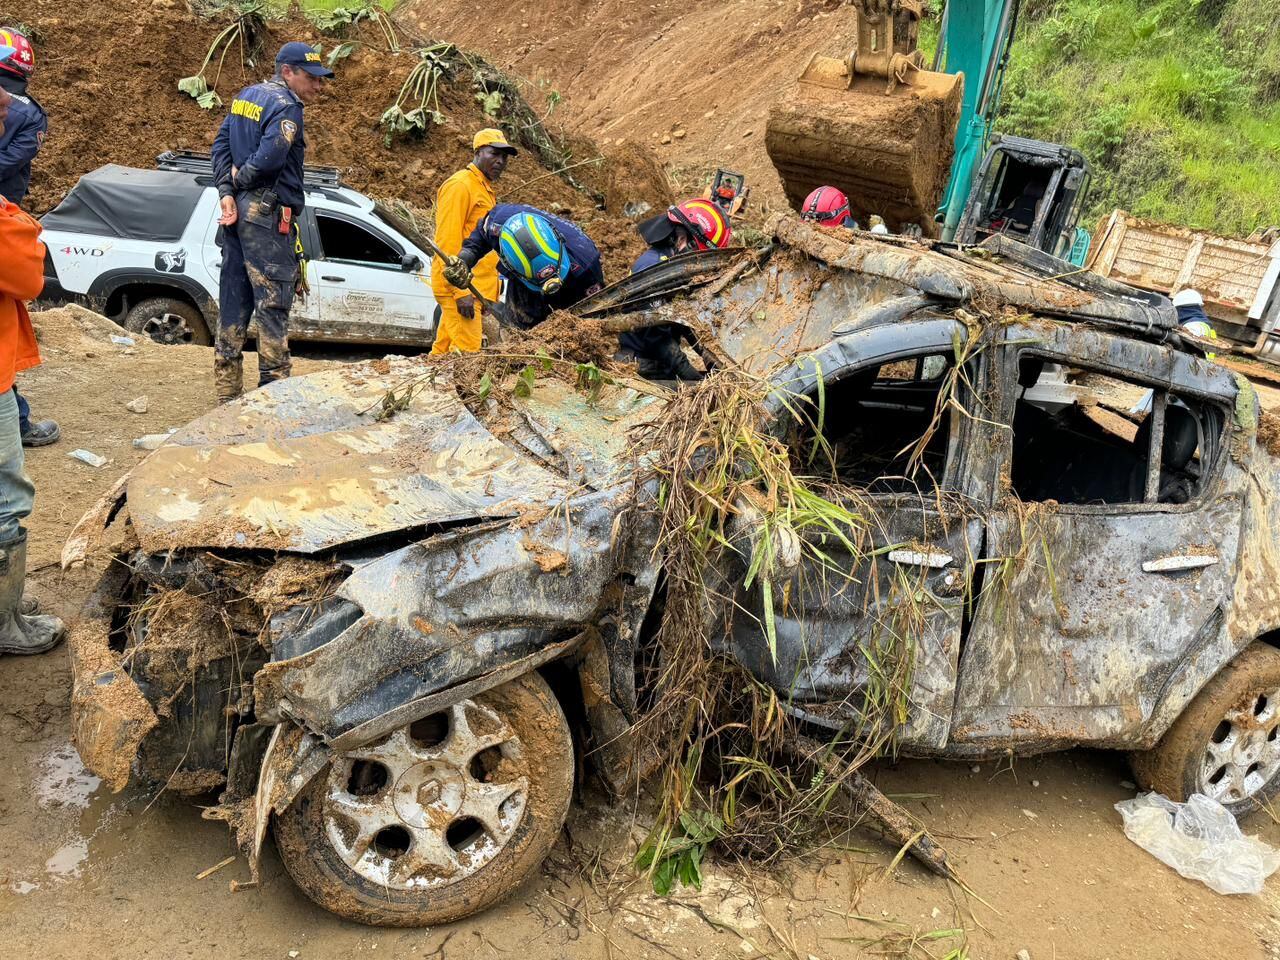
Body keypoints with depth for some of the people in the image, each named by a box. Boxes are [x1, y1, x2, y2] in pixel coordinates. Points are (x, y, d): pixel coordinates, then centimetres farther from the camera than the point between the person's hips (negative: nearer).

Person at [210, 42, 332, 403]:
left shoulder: (245, 96, 17)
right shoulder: (286, 106, -11)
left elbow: (221, 143, 12)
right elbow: (271, 156, -24)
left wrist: (226, 191, 2)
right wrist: (240, 179, -7)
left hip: (238, 210, 9)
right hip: (268, 214, -9)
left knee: (235, 298, 11)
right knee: (272, 301, -5)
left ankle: (227, 389, 16)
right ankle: (274, 382, -3)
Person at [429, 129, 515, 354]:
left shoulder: (485, 189, 22)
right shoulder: (460, 185, -9)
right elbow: (448, 242, -17)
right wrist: (460, 291, -23)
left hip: (474, 288, 9)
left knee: (444, 349, 12)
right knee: (466, 352, -13)